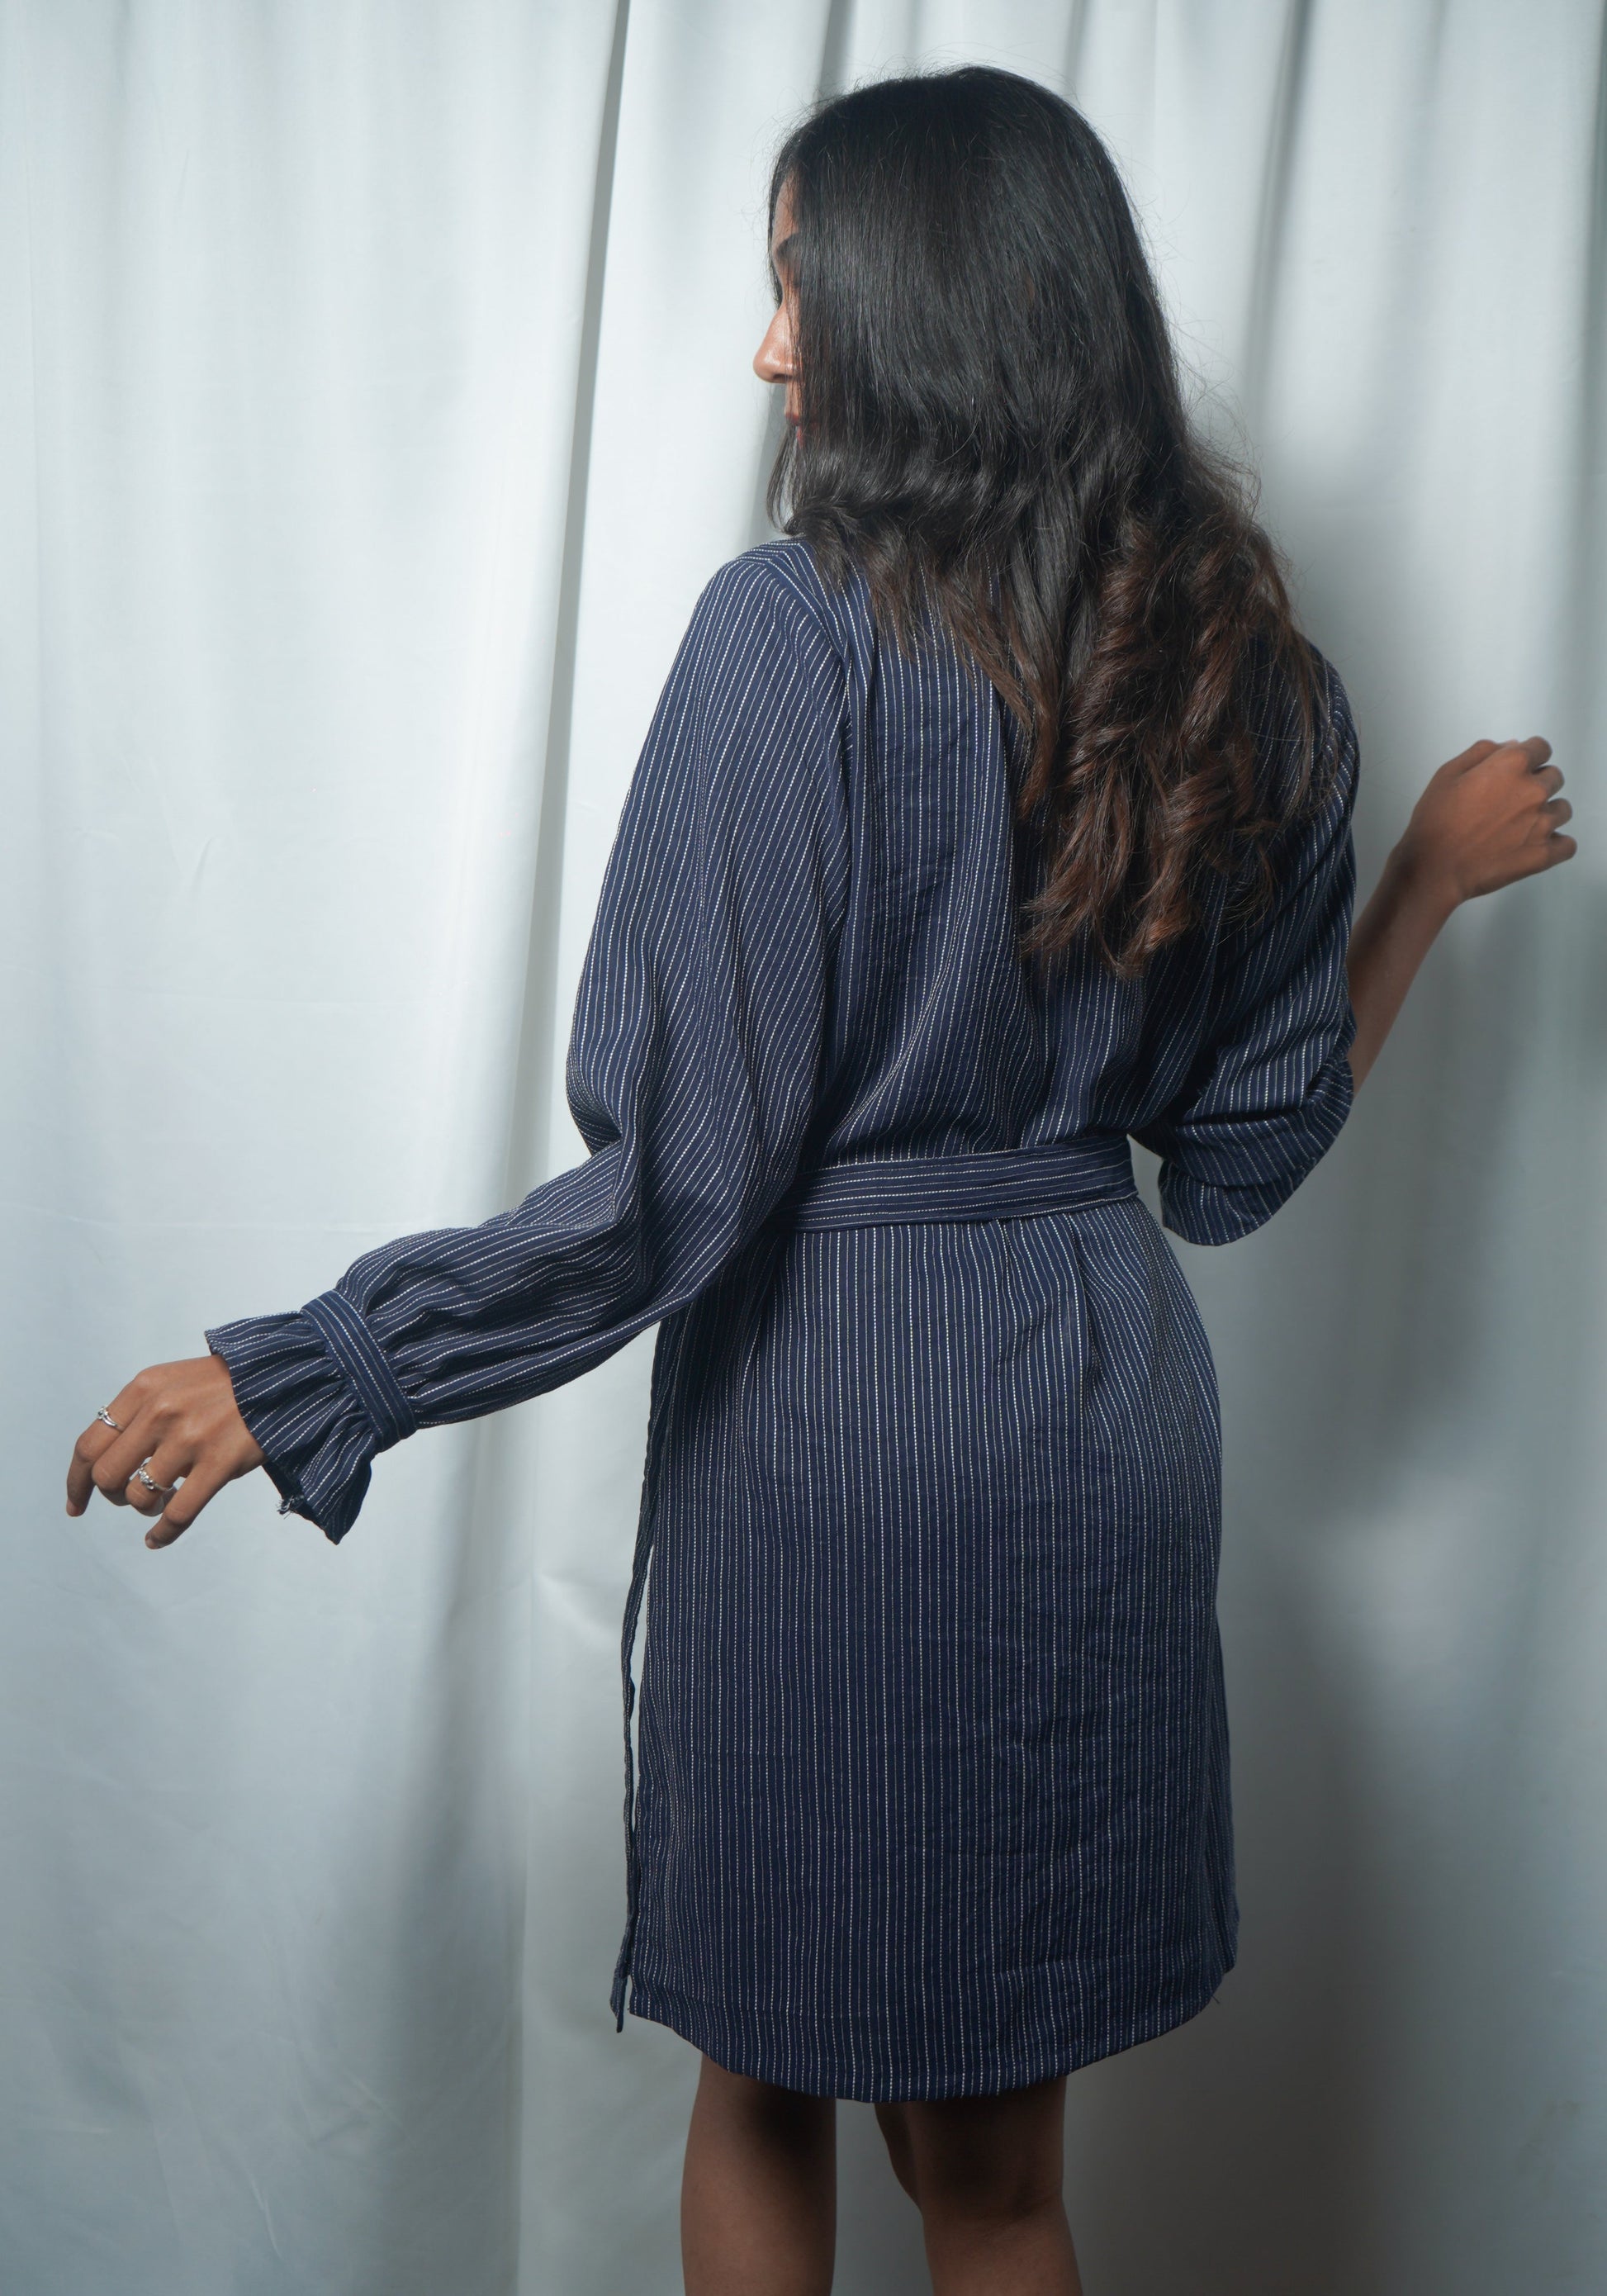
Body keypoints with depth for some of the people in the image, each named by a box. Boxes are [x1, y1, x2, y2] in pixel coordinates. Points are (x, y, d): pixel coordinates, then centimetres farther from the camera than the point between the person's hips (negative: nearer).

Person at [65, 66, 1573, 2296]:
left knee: (767, 2072, 20)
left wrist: (290, 1380, -11)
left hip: (825, 1401, -5)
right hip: (1105, 1402, 5)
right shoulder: (1248, 665, 1)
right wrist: (1436, 869, 17)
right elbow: (1243, 1156, 5)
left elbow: (675, 1181, -20)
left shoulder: (801, 628, -16)